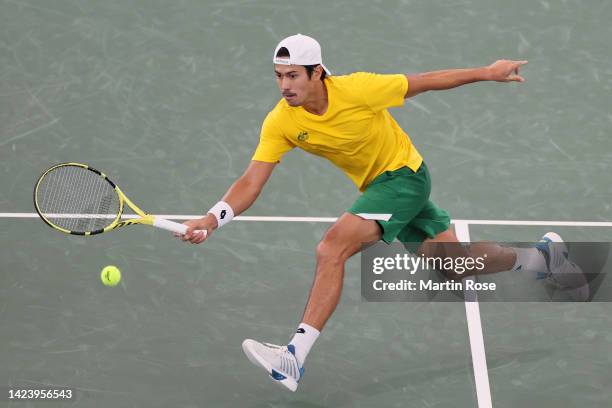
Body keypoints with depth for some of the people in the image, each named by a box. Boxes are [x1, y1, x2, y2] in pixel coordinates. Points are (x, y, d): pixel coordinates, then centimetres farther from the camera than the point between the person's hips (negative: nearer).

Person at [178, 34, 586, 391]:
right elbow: (252, 181, -16)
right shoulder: (280, 123, -14)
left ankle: (294, 358, -24)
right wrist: (212, 219, -32)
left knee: (332, 247, -24)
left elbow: (422, 82, -12)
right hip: (377, 185, 6)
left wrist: (488, 73, -4)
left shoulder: (357, 89, -26)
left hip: (405, 173, -6)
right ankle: (542, 254, 37)